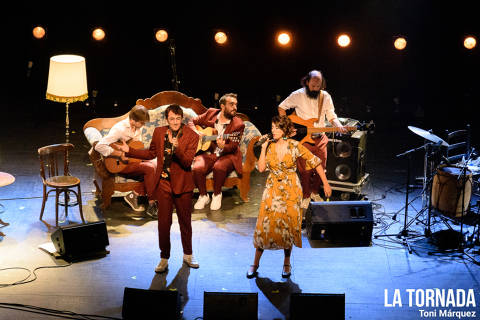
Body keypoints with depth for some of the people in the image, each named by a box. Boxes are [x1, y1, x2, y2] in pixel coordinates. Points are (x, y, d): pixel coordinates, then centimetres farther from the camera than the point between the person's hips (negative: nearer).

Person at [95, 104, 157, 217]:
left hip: (132, 158, 8)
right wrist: (120, 154, -26)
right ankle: (151, 204, -16)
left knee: (154, 165, -16)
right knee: (149, 168, -25)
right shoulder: (120, 128, -21)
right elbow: (99, 146, -28)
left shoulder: (137, 128, 5)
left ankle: (134, 195, -9)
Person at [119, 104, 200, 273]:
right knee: (163, 223, 3)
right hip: (163, 183, 2)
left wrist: (176, 148, -35)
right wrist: (130, 151, 8)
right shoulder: (159, 132, 2)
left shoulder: (192, 136, -9)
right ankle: (164, 259, 15)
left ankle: (187, 255, 29)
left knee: (185, 221, 11)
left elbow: (188, 161, -19)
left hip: (182, 184, -2)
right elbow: (151, 153, 16)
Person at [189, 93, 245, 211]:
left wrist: (223, 147, -34)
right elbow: (192, 122, 14)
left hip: (226, 155, -2)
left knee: (219, 167, -36)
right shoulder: (210, 113, 3)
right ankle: (203, 196, -2)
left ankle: (217, 195, -7)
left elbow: (233, 147, -12)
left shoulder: (238, 124, -6)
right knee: (197, 168, -29)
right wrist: (196, 133, -7)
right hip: (207, 153, 2)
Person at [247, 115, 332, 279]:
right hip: (272, 189, 2)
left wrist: (326, 184, -3)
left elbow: (316, 162, -3)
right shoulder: (269, 145, 1)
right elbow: (261, 168, -5)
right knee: (265, 224, -2)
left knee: (288, 225, 2)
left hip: (291, 190, -2)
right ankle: (255, 264, 8)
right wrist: (263, 148, -11)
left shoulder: (295, 146, -9)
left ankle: (287, 263, 20)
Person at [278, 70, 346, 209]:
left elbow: (331, 116, 3)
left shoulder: (326, 97, -1)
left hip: (320, 139, 3)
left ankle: (315, 192, 32)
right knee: (305, 171, 0)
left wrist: (338, 125, -18)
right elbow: (281, 107, 2)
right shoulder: (297, 95, -10)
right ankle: (306, 196, 20)